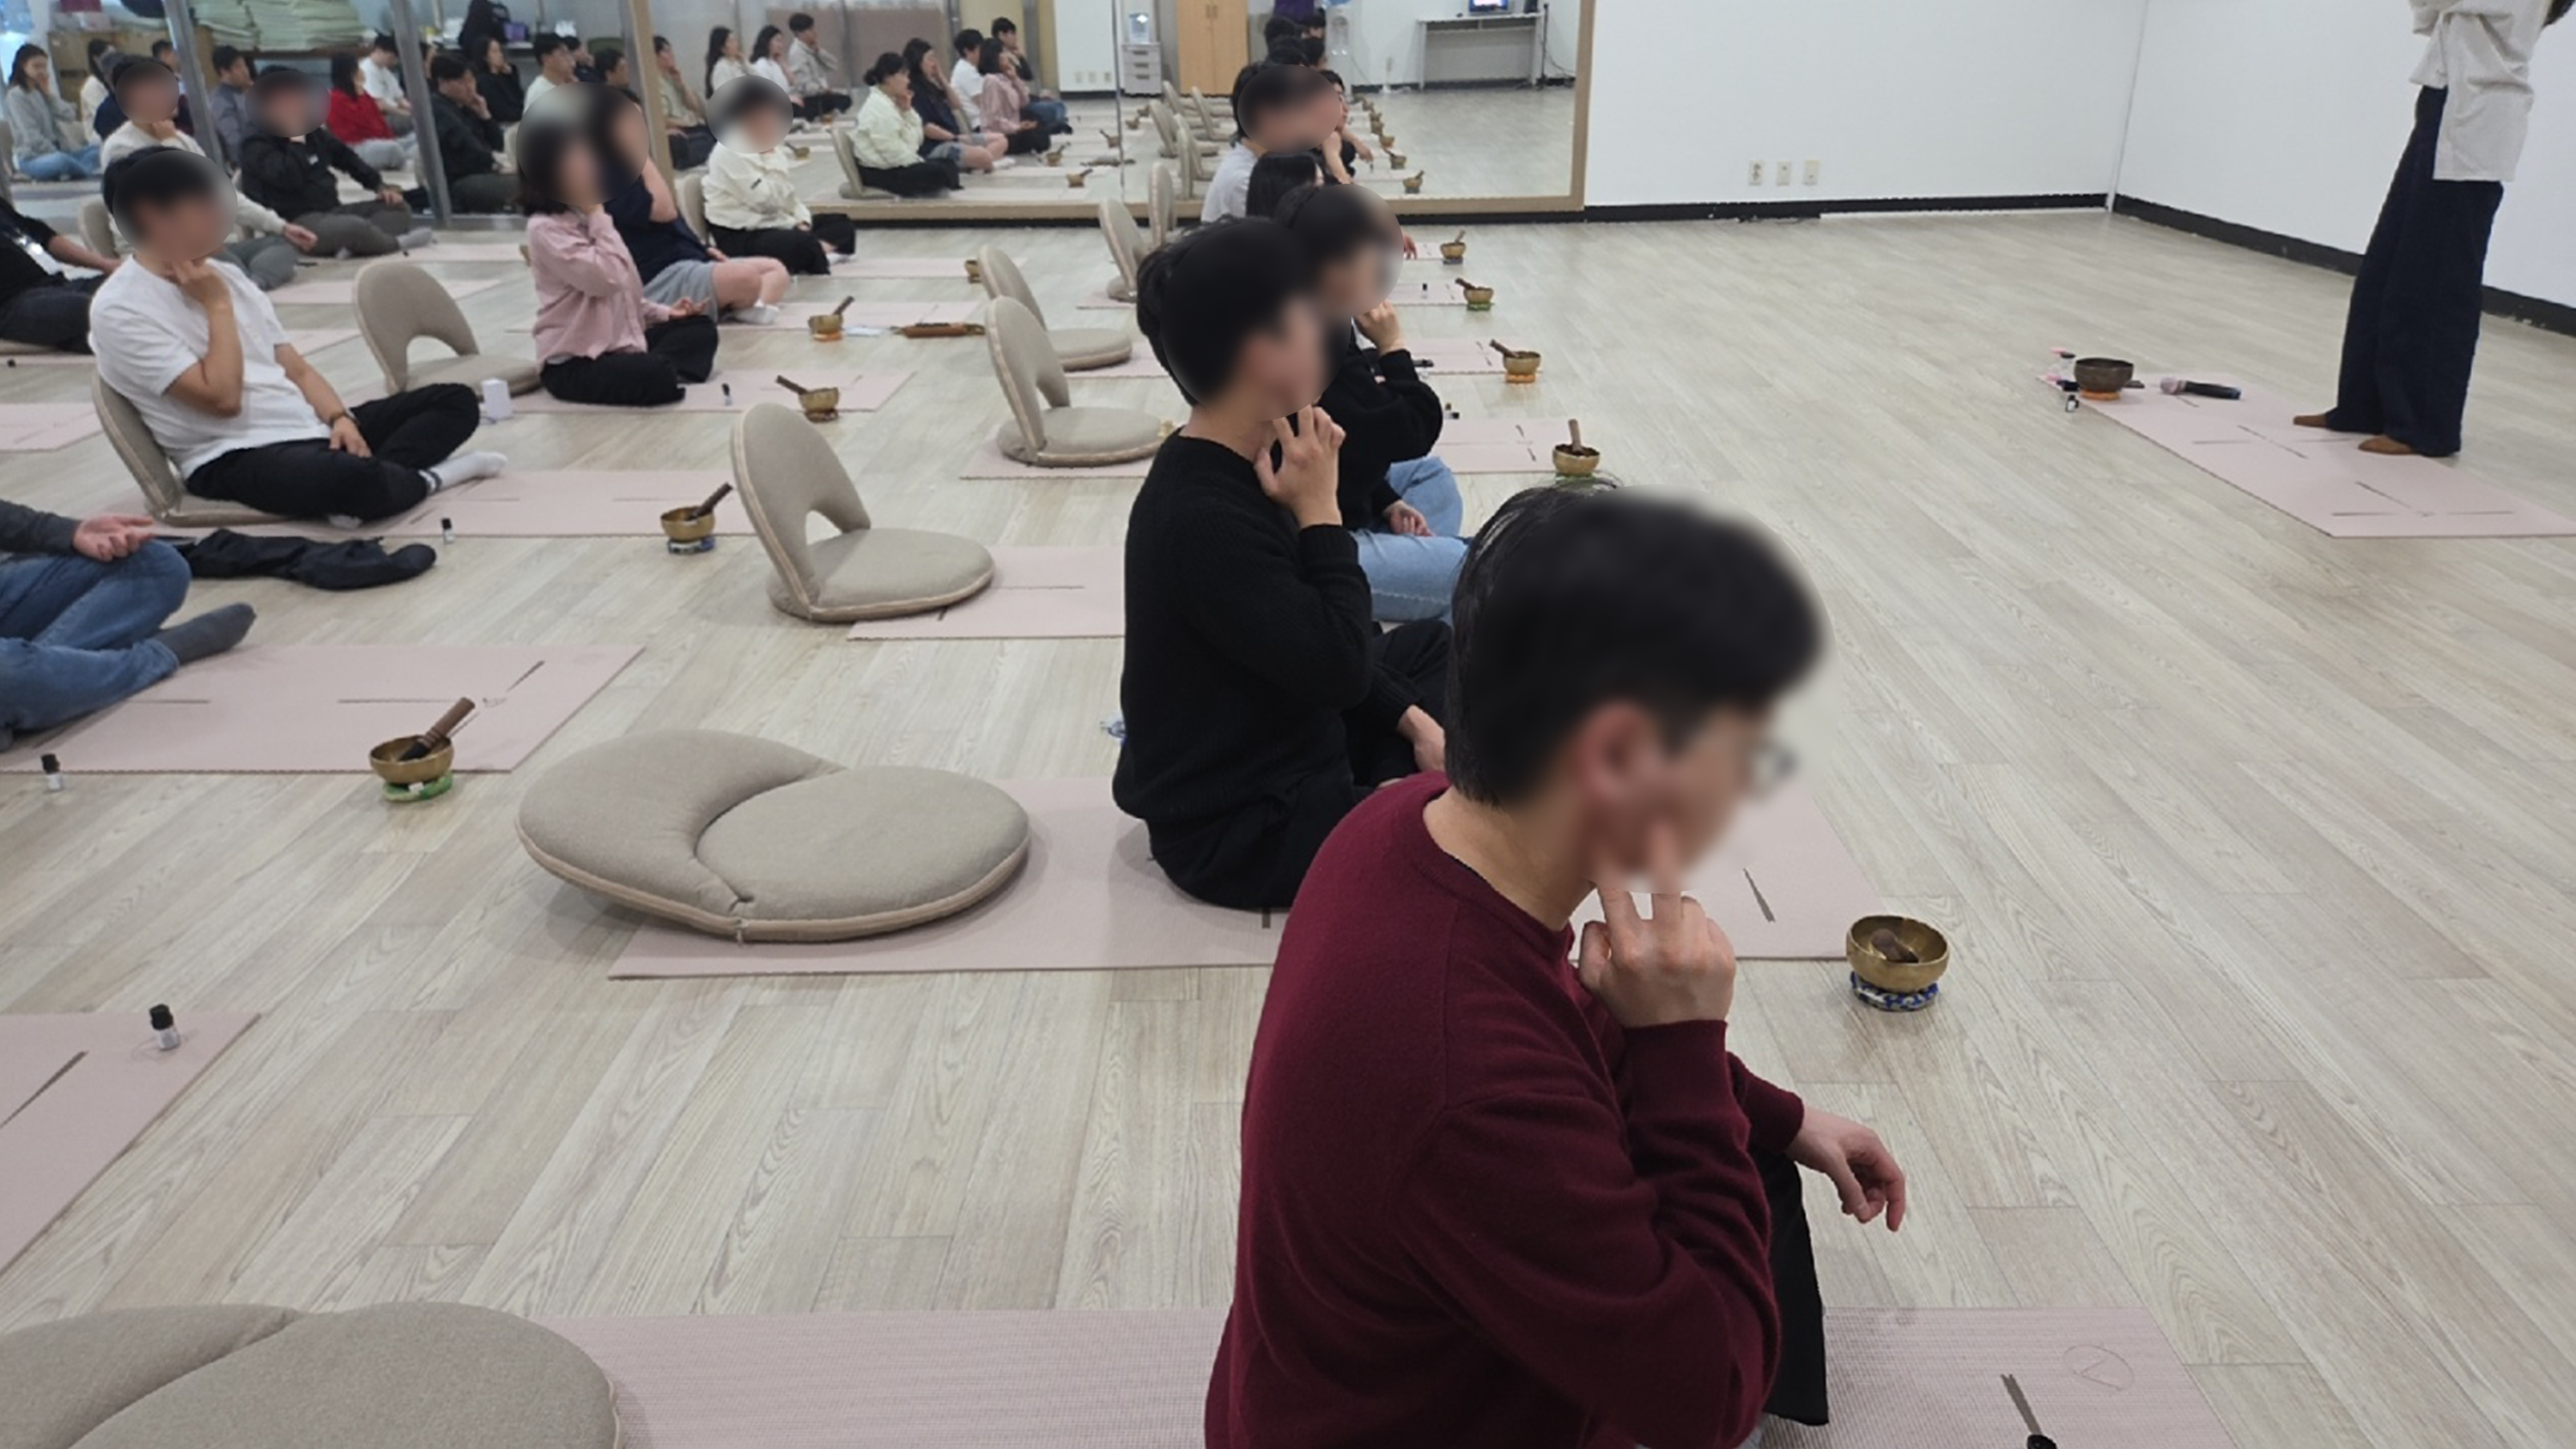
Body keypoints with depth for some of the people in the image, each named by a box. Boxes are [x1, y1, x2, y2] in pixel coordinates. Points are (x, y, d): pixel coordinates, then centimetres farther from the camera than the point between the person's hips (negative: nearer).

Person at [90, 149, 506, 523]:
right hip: (233, 460, -8)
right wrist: (218, 306, -10)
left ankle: (377, 472, -22)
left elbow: (296, 368, 14)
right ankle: (425, 477, -7)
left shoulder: (222, 273, 15)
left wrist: (340, 417, -5)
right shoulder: (120, 309, -9)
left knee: (457, 400, 1)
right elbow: (222, 399, -18)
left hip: (310, 428, 9)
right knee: (354, 480, -40)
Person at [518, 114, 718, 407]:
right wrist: (598, 217, -15)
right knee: (658, 377, -35)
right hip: (574, 363, -10)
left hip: (617, 339, 10)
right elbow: (606, 278, -24)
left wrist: (662, 312, 8)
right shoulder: (545, 229, -14)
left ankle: (651, 367, -13)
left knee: (701, 327, 6)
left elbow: (622, 291, 21)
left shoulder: (585, 217, 14)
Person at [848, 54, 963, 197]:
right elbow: (892, 151, -22)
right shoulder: (878, 106, -16)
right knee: (937, 172, -22)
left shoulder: (890, 103, 14)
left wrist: (907, 110, 0)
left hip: (892, 165, 10)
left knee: (947, 165, 7)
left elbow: (914, 140, 12)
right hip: (879, 172, -10)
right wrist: (919, 164, -11)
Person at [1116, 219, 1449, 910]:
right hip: (1238, 828, -10)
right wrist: (1320, 512, -21)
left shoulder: (1244, 465, 0)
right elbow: (1338, 667, -27)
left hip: (1281, 750, 10)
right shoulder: (1203, 517, -29)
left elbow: (1316, 642, 10)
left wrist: (1412, 721, 4)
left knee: (1436, 645, 23)